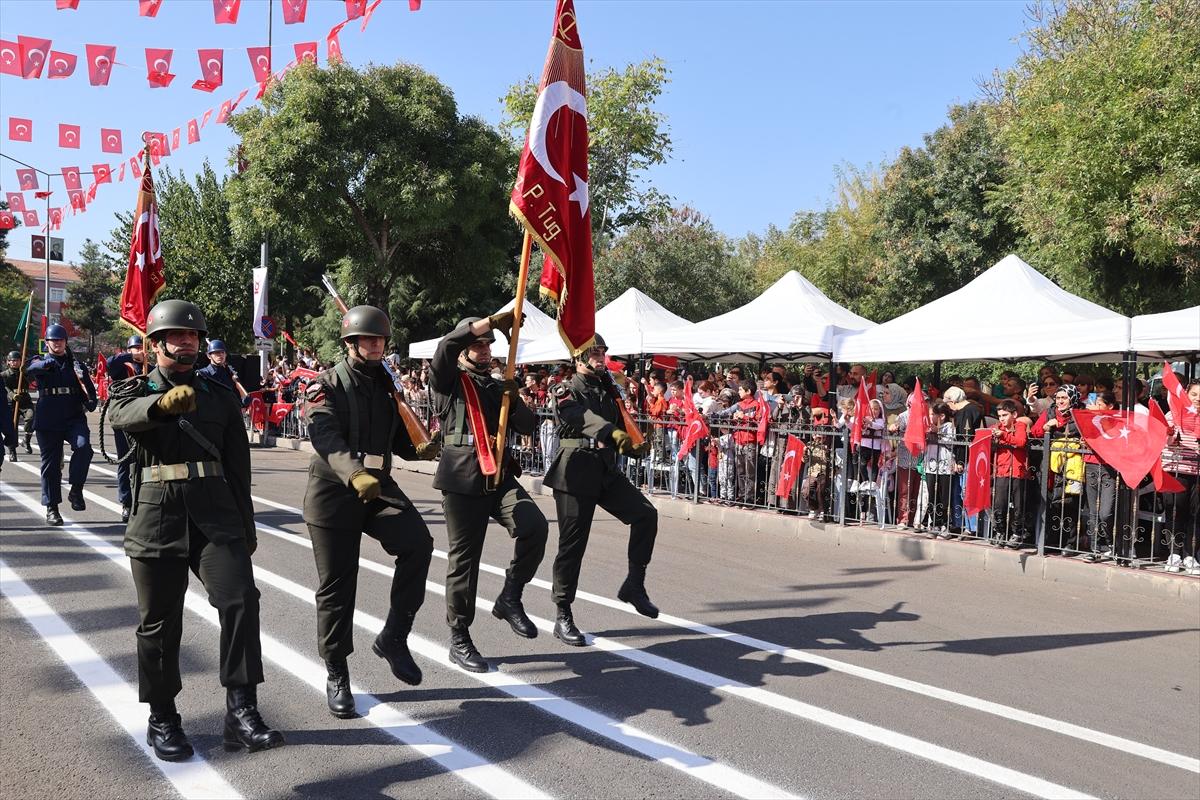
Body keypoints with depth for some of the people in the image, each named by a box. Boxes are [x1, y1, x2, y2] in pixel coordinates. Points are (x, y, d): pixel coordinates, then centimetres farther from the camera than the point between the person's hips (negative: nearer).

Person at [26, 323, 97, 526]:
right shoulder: (40, 362, 9)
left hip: (74, 418, 0)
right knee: (50, 464, 3)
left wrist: (90, 402, -13)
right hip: (48, 421, 0)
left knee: (83, 446, -27)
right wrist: (46, 363, -38)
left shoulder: (76, 364, 14)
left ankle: (76, 490, -12)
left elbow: (88, 388, 10)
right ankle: (51, 508, 11)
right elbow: (31, 369, -16)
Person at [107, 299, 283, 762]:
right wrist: (163, 403, -43)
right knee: (159, 622, 6)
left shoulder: (220, 397, 14)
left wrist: (246, 529, 15)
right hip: (156, 519, -1)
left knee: (240, 601, -16)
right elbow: (123, 413, -20)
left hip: (216, 517, 1)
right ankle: (162, 720, 22)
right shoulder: (135, 390, 7)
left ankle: (241, 714, -12)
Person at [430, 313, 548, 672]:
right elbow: (446, 347, -16)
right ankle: (459, 639, 14)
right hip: (462, 478, -4)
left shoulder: (498, 386, 19)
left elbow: (527, 426, 13)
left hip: (500, 476, 4)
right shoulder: (448, 381, 5)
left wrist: (514, 399, -6)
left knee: (534, 526, -20)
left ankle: (510, 598, -1)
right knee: (463, 557, 0)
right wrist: (493, 320, -17)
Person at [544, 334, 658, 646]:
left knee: (646, 514, -13)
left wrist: (634, 446, 5)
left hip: (607, 471, 6)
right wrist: (612, 433, -42)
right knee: (572, 545, -3)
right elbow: (582, 418, -26)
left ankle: (634, 584, 1)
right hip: (576, 473, -6)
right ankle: (563, 618, 8)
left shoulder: (607, 390, 18)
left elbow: (620, 425, 25)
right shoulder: (566, 390, -4)